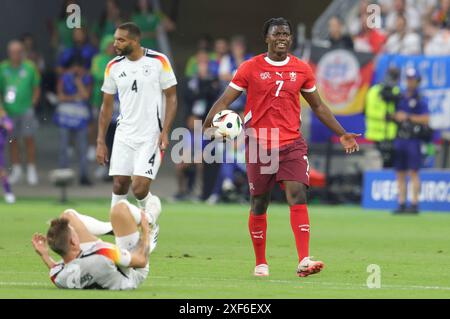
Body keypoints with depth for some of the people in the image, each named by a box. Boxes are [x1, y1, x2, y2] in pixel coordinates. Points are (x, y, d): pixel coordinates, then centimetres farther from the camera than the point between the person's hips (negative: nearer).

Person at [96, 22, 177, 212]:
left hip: (151, 136, -4)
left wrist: (165, 132, -12)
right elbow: (107, 105, 12)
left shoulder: (158, 61, -6)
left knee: (139, 189, -12)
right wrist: (100, 141, 8)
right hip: (124, 136, 4)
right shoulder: (113, 67, 5)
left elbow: (171, 97, -1)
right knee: (119, 186, 0)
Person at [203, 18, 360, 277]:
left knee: (298, 195, -16)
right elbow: (224, 102, -1)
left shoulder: (302, 69, 6)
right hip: (259, 145, -1)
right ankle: (261, 263, 22)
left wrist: (342, 134, 15)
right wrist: (206, 127, -17)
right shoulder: (251, 68, 0)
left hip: (292, 144, 1)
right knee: (259, 205, 6)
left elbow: (318, 106, 17)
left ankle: (304, 261, -24)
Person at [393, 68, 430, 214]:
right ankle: (401, 205, 10)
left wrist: (408, 117, -12)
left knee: (413, 173, -10)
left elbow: (426, 119, -10)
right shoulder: (399, 97, 16)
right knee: (400, 173, 6)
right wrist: (395, 116, -4)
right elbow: (393, 115, 19)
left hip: (413, 140, -6)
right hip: (399, 140, 6)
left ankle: (414, 204, -10)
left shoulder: (420, 99, -1)